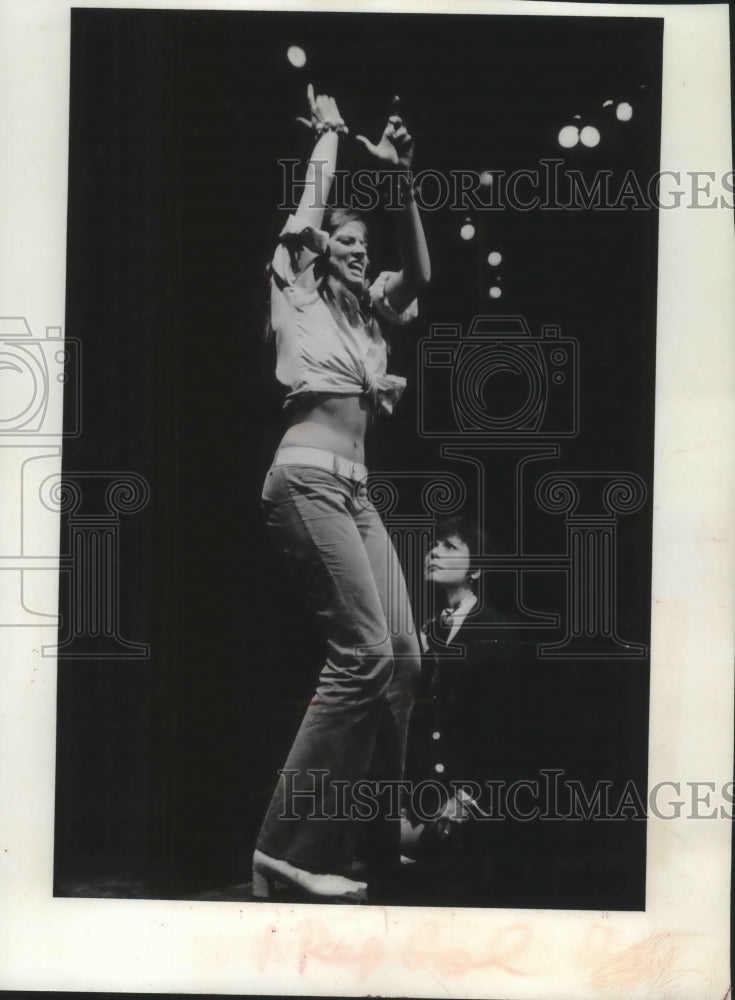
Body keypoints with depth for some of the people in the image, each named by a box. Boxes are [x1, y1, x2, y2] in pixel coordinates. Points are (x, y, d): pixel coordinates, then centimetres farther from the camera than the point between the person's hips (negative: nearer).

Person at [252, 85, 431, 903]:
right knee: (363, 652, -19)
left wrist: (402, 180, 5)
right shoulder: (295, 293, 8)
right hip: (307, 479, -8)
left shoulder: (366, 314, 24)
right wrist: (329, 134, 18)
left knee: (402, 656, 0)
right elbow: (313, 206, 4)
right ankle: (290, 845, -17)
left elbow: (419, 272, 12)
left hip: (355, 491, 8)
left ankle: (372, 838, 9)